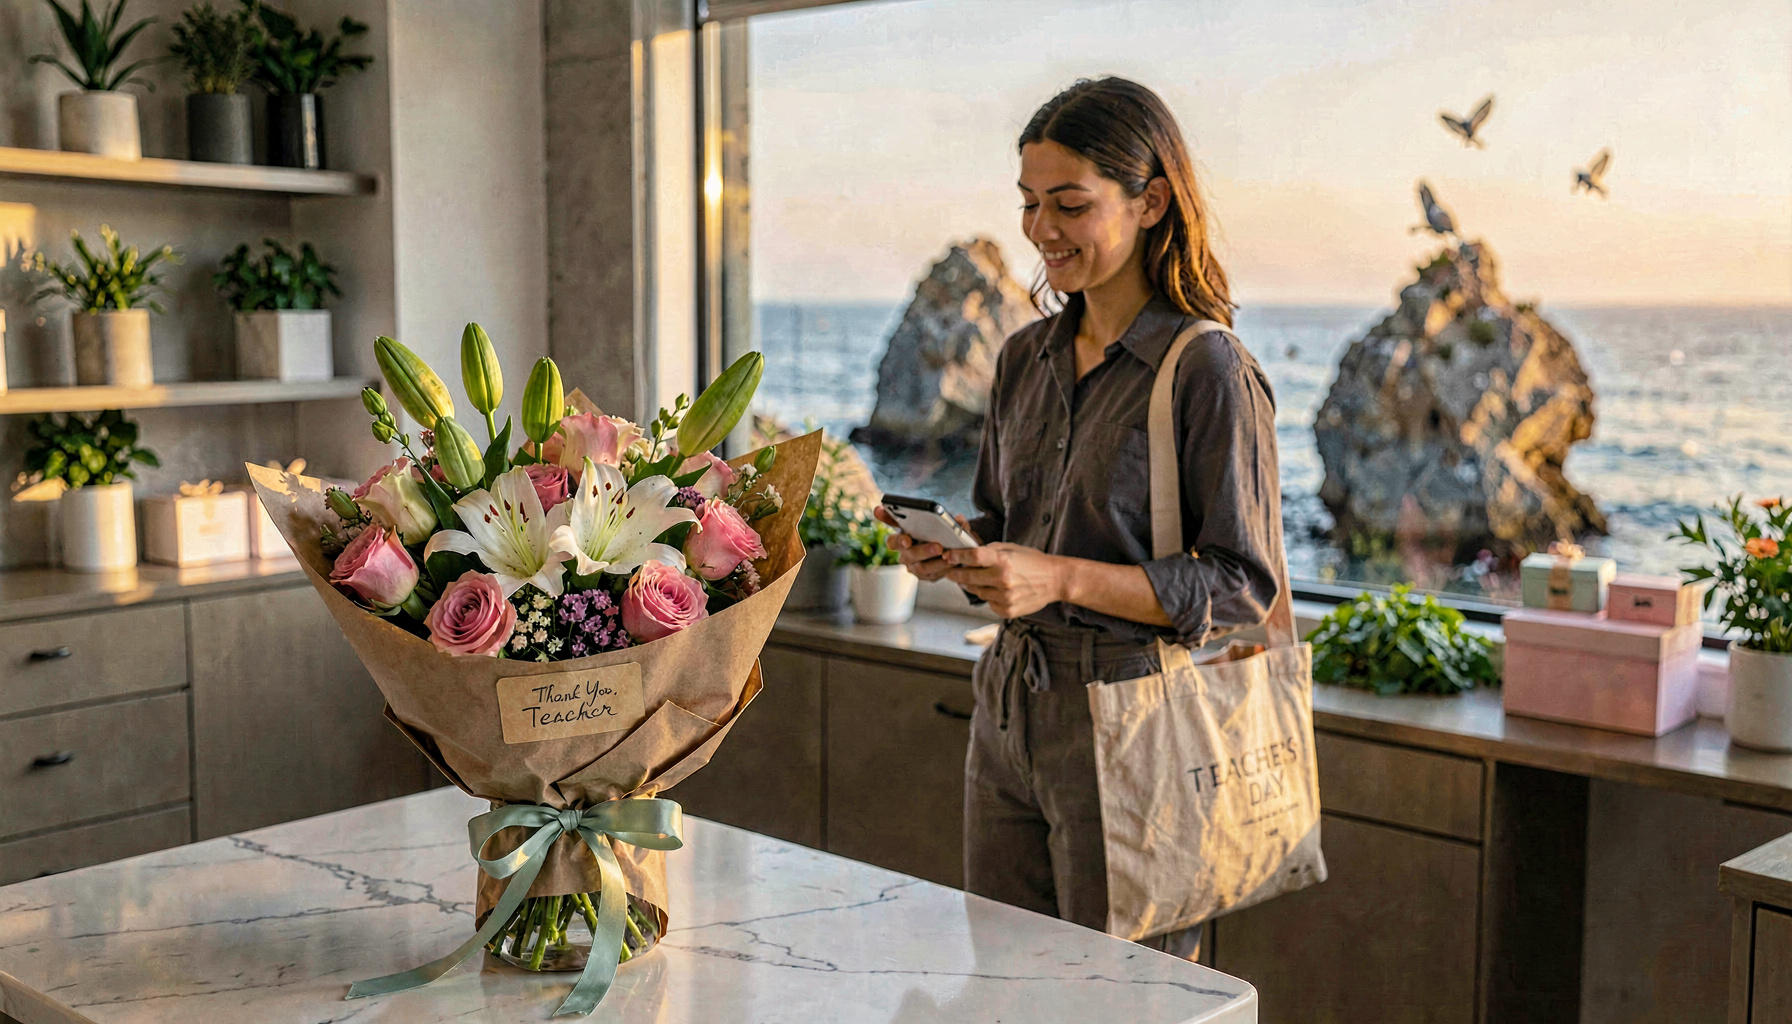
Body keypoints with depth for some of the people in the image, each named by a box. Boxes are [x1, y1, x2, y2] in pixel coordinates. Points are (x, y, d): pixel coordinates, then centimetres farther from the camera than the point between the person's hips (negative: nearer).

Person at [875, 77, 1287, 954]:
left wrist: (1062, 578, -22)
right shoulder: (1023, 360, 10)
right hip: (1009, 715, 7)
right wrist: (950, 550, -3)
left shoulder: (1208, 371, -11)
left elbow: (1242, 586, -13)